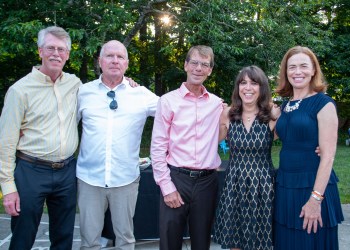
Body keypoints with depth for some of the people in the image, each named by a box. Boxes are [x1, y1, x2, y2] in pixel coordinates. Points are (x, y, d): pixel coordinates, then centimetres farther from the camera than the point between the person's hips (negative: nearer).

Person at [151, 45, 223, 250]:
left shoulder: (217, 103, 7)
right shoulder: (169, 100, -3)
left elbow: (220, 138, 16)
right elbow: (158, 146, -4)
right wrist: (166, 186, -8)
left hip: (207, 181, 3)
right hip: (177, 178, -2)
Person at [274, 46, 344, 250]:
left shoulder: (323, 104, -8)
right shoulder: (284, 106, 10)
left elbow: (328, 155, -14)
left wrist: (316, 198, -18)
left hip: (312, 188, -6)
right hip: (285, 188, 6)